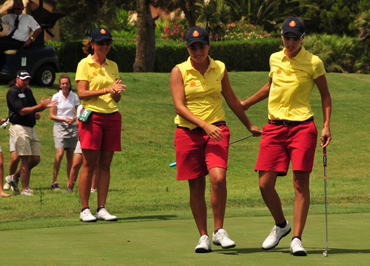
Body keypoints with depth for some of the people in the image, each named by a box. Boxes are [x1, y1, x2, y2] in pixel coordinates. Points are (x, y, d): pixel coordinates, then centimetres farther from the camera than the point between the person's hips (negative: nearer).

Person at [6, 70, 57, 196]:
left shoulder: (28, 91, 18)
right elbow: (22, 111, -16)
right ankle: (25, 189, -4)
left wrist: (44, 106, 4)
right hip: (19, 128, -8)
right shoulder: (12, 92, -8)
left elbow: (34, 107, 25)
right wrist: (39, 107, -22)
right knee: (26, 160, -10)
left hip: (31, 128, 8)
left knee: (35, 159, 6)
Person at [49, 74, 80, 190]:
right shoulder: (56, 97, 0)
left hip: (72, 127, 3)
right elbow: (52, 115, 0)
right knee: (60, 154, -17)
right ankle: (54, 181, -12)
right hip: (60, 127, -3)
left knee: (70, 156, 3)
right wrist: (64, 119, -13)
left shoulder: (74, 96, 7)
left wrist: (73, 119, -10)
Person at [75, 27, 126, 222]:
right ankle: (85, 210, -2)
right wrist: (106, 90, -18)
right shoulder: (85, 64, 1)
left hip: (112, 117, 5)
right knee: (89, 165, -5)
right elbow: (82, 93, -9)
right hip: (92, 116, -5)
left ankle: (101, 209, 5)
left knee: (105, 165, 3)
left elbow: (116, 98, 16)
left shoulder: (112, 66, 16)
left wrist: (117, 91, -7)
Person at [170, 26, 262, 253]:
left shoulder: (219, 69, 7)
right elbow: (179, 106, -10)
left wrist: (249, 126, 28)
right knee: (196, 187, 2)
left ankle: (219, 231, -8)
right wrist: (204, 125, -21)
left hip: (217, 130, 1)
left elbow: (232, 100, 20)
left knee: (218, 177, -19)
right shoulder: (179, 71, -1)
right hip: (188, 132, -1)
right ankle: (203, 236, 13)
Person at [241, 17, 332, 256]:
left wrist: (327, 126, -4)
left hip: (302, 127, -4)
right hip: (275, 127, 4)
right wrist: (246, 103, 34)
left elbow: (325, 94, 5)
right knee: (265, 184, -1)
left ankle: (297, 239, -3)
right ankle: (281, 225, 24)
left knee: (301, 183, -9)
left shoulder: (313, 63, -3)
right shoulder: (275, 59, 10)